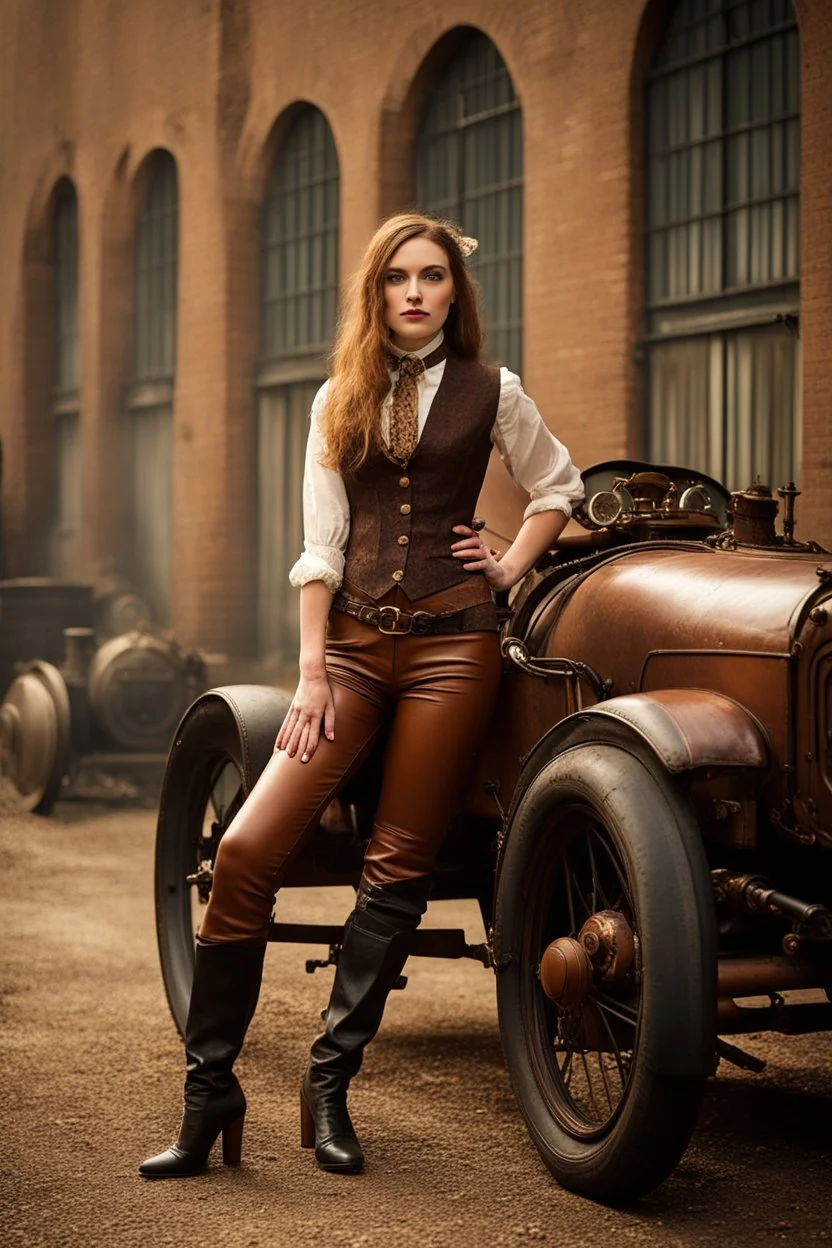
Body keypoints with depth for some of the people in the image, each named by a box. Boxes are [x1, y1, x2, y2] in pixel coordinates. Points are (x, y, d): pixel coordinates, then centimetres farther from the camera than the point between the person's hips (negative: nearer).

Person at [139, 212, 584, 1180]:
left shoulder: (490, 393, 8)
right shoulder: (338, 399, 12)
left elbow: (559, 488, 23)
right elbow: (320, 546, 6)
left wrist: (511, 565, 8)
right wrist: (312, 677, 0)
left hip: (450, 643, -1)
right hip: (353, 642, 2)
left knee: (398, 871, -3)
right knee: (246, 852, -12)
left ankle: (330, 1084, 9)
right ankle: (209, 1095, -4)